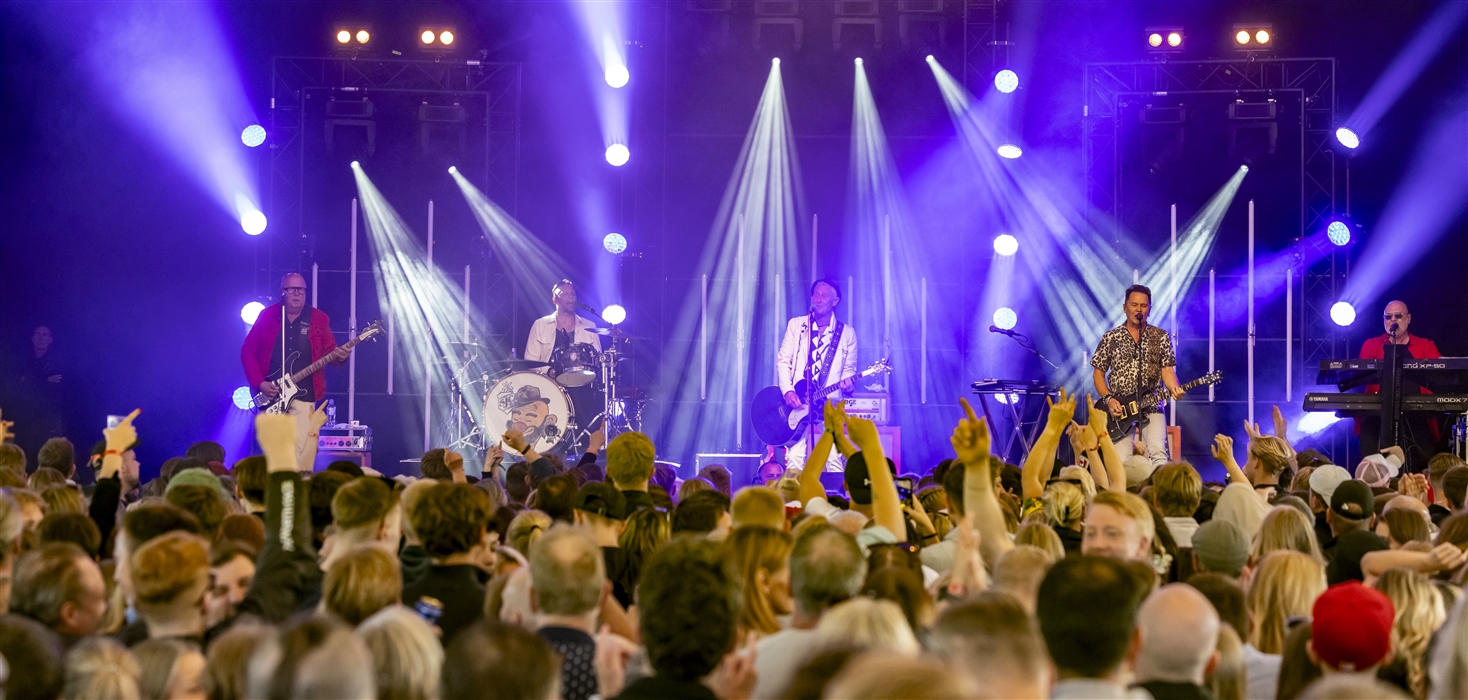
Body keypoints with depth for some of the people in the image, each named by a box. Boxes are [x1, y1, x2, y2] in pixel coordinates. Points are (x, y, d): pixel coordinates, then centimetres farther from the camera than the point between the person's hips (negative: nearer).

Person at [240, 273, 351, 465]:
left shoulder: (318, 319, 8)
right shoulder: (267, 315, 5)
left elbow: (329, 352, 6)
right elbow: (248, 351, 5)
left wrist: (339, 356, -19)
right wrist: (259, 383, -6)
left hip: (303, 395, 0)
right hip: (271, 395, 0)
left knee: (301, 452, -10)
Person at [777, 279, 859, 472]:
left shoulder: (847, 333, 8)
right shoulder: (796, 325, 8)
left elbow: (849, 368, 12)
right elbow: (783, 360, 6)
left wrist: (847, 381, -12)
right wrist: (788, 391, -9)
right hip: (797, 404, 0)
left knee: (834, 460, -9)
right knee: (795, 458, -10)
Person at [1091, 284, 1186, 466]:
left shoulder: (1161, 337, 6)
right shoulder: (1110, 338, 6)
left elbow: (1167, 370, 2)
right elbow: (1098, 373, 9)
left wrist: (1174, 388, -19)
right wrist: (1108, 399, -7)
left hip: (1151, 406, 0)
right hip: (1119, 408, 0)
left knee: (1158, 452, -23)